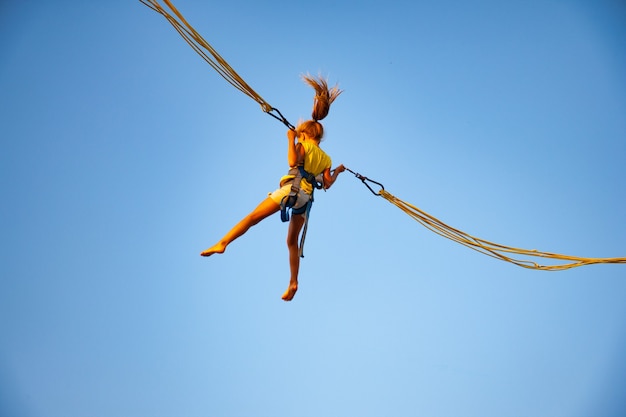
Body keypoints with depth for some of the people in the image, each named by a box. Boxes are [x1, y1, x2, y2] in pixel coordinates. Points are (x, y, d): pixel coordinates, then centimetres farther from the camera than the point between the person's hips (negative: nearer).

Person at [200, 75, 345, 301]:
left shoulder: (304, 146, 6)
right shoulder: (325, 158, 19)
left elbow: (293, 161, -12)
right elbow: (327, 183, 12)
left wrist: (291, 140, -2)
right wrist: (337, 172, 30)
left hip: (292, 189, -6)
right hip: (306, 198, 6)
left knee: (252, 217, -9)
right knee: (292, 241, 12)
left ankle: (222, 243, -21)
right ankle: (293, 283, 7)